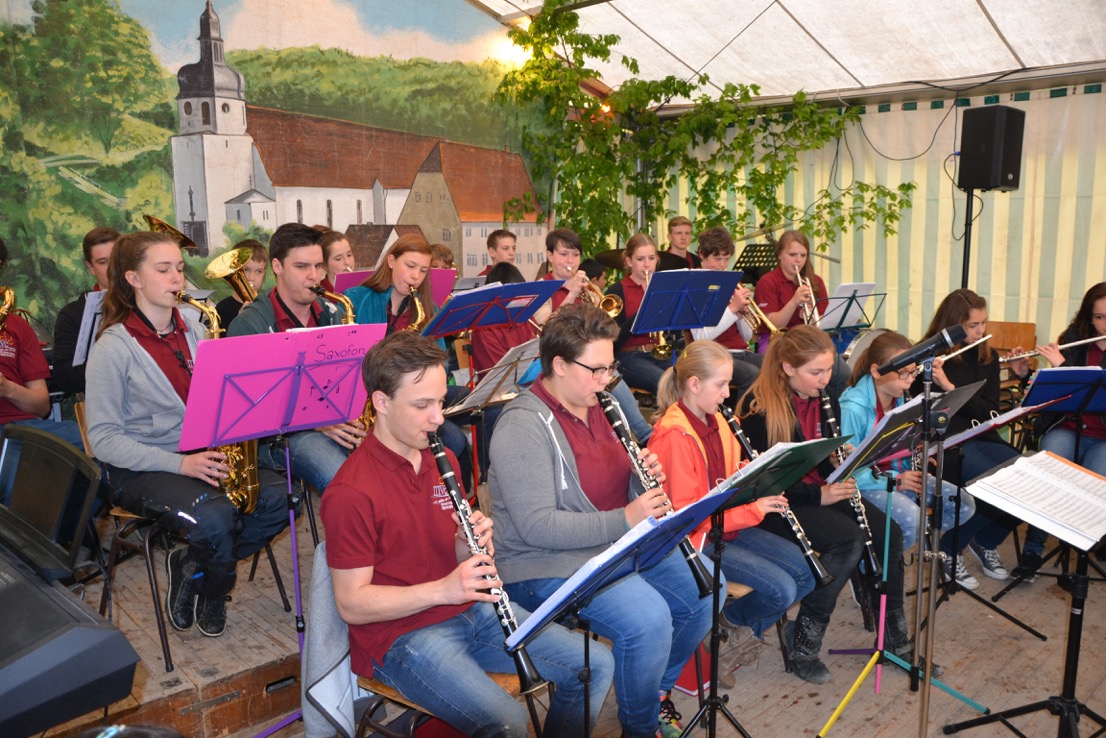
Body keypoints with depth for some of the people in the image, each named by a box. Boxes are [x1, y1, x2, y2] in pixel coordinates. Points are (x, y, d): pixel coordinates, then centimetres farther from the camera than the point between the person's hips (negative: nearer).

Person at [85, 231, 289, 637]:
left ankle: (193, 567, 4)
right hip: (139, 468, -5)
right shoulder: (113, 347, -9)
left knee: (280, 497, -17)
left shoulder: (193, 331, 9)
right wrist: (178, 464, -23)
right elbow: (103, 439, -13)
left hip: (202, 455, 6)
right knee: (215, 517, -32)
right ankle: (212, 592, 3)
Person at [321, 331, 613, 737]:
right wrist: (443, 589, -26)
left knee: (596, 664, 1)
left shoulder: (442, 459, 6)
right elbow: (351, 604, -17)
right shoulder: (351, 493, -18)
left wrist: (472, 547, -8)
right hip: (401, 635, -7)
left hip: (472, 610, 7)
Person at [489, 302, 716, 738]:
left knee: (701, 594, -1)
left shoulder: (596, 407, 7)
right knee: (648, 619, -27)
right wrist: (624, 520, -29)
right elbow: (537, 527, -26)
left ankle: (658, 688, 25)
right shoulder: (523, 427, -20)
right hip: (550, 566, -8)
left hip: (624, 542, 9)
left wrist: (644, 477, -5)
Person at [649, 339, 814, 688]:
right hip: (698, 540, -9)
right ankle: (731, 624, 11)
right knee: (781, 588, -20)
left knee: (807, 573, -1)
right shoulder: (674, 437, -22)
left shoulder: (715, 420, 6)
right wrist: (753, 508, -23)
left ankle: (741, 632, 15)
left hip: (730, 526, 9)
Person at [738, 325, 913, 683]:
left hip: (820, 490, 7)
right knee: (848, 539, -28)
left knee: (890, 533, -13)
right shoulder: (760, 408, -18)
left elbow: (827, 465, 15)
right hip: (777, 503, -7)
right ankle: (804, 641, -14)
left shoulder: (826, 401, 5)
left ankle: (895, 636, 3)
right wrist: (817, 495, -25)